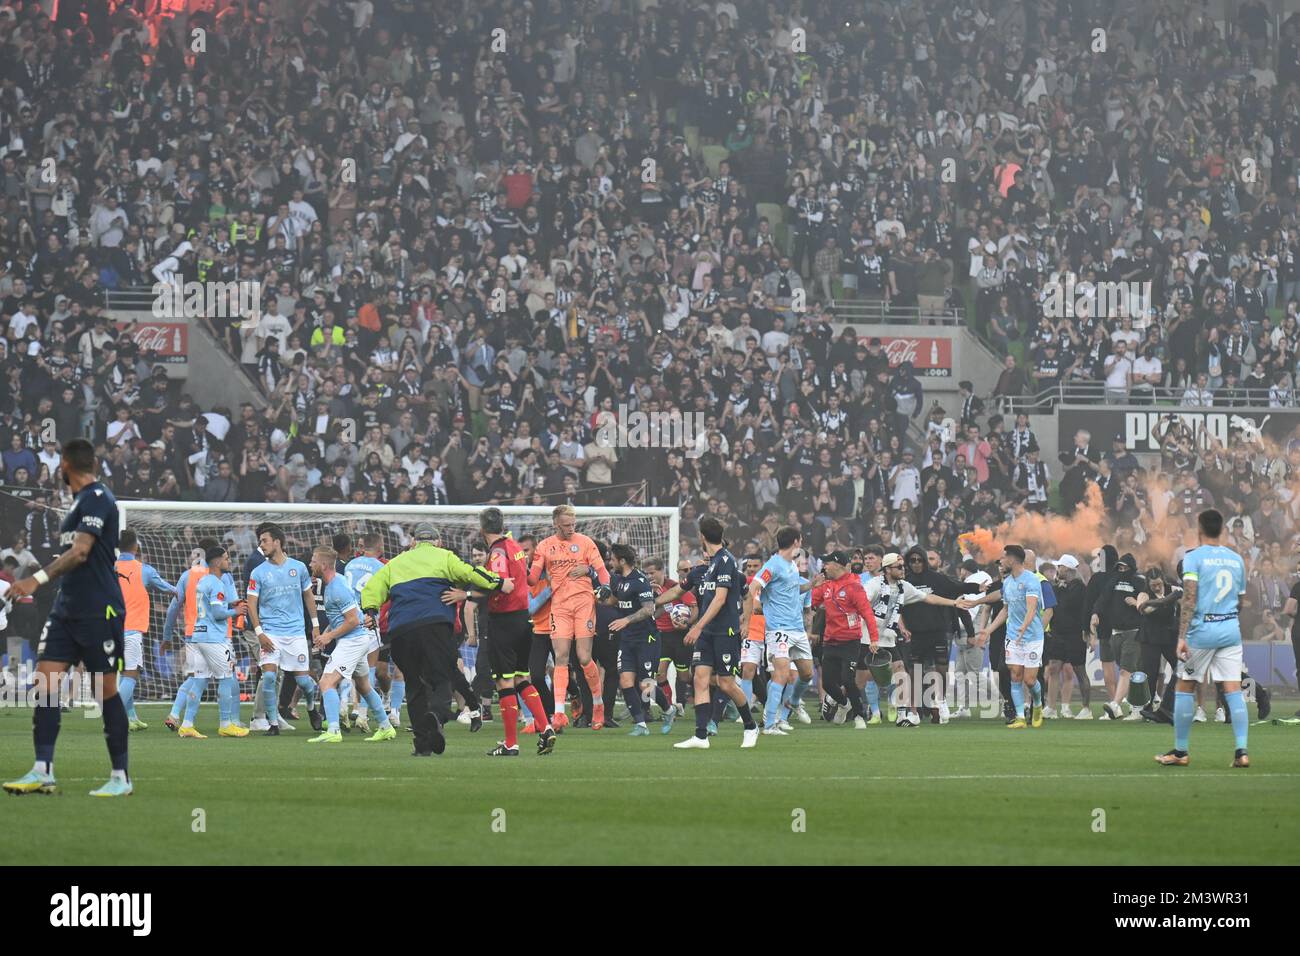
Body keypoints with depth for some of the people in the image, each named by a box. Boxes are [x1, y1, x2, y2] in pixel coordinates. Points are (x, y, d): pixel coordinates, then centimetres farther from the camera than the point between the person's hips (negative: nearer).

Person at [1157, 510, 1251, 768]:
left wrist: (1182, 637, -19)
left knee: (1184, 688, 8)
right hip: (1231, 630, 4)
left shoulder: (1193, 557, -6)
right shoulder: (1236, 559, 10)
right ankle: (1242, 751, -10)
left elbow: (1189, 598, -15)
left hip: (1202, 630, -4)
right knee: (1233, 690, 1)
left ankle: (1180, 752, 11)